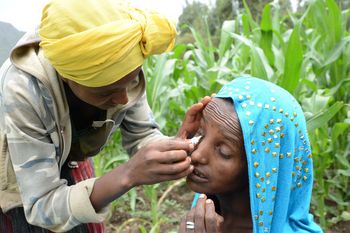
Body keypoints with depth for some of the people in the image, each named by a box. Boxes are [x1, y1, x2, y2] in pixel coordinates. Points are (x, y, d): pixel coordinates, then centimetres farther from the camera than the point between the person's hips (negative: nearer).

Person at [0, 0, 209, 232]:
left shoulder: (122, 68, -27)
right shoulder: (23, 89, -38)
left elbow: (142, 137, -15)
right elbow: (41, 207, -34)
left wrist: (179, 144, -35)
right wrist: (128, 175, -47)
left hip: (69, 164, 3)